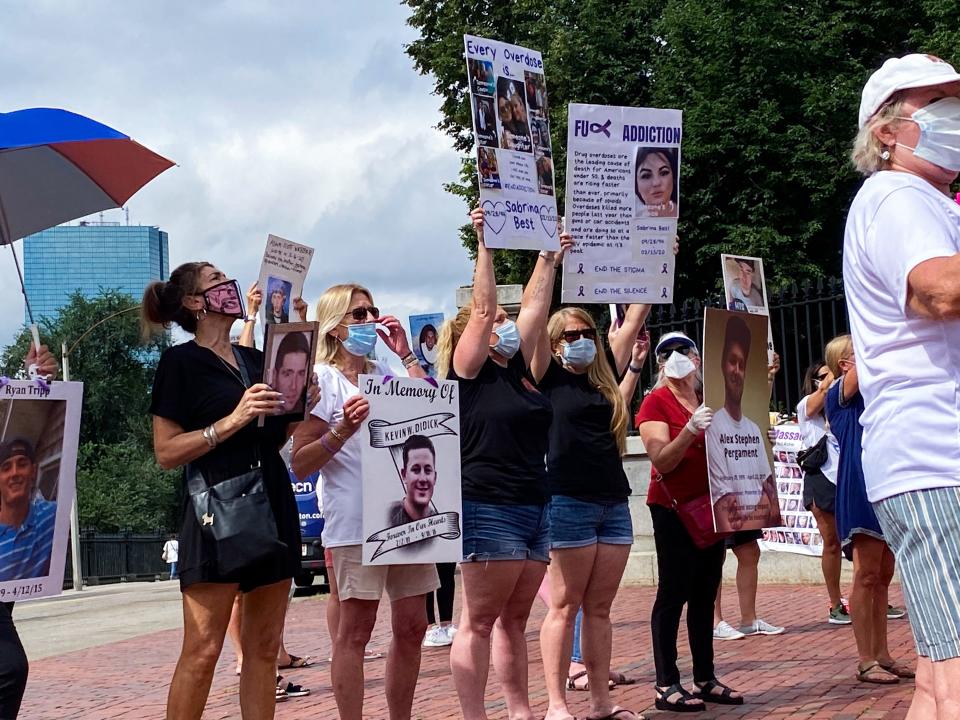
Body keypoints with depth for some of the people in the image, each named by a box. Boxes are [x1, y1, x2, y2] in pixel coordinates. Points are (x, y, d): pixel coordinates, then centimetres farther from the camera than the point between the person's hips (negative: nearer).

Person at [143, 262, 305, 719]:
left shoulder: (255, 359, 17)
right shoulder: (180, 362, -2)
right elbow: (166, 453, -8)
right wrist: (232, 421, -16)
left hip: (273, 505, 7)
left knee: (263, 647, 6)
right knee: (202, 650, -9)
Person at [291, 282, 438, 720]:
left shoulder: (386, 373, 16)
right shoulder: (320, 378, -2)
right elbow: (300, 465, -6)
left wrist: (406, 355, 3)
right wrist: (343, 429, -21)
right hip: (356, 520, -6)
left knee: (412, 626, 8)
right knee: (355, 630, -5)